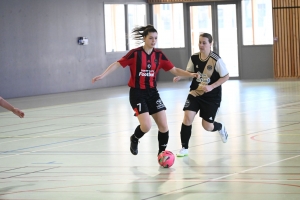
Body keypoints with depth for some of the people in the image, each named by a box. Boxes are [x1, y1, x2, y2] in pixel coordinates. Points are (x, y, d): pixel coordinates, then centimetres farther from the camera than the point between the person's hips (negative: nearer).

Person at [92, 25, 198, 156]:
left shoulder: (159, 55, 1)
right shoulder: (135, 53, -11)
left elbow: (174, 70, 4)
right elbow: (117, 64, -9)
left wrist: (190, 74, -10)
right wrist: (102, 75, -20)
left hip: (152, 93, 5)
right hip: (137, 93, -5)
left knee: (164, 126, -2)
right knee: (146, 126, -18)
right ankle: (134, 139, 16)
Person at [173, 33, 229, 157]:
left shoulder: (216, 60, -19)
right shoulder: (194, 58, -6)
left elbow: (226, 76, -11)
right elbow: (189, 72, 12)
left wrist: (211, 87, -21)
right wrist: (180, 76, -9)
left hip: (212, 96, -3)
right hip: (195, 93, 3)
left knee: (207, 126, 3)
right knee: (187, 117, -16)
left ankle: (220, 128, 41)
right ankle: (184, 148, -3)